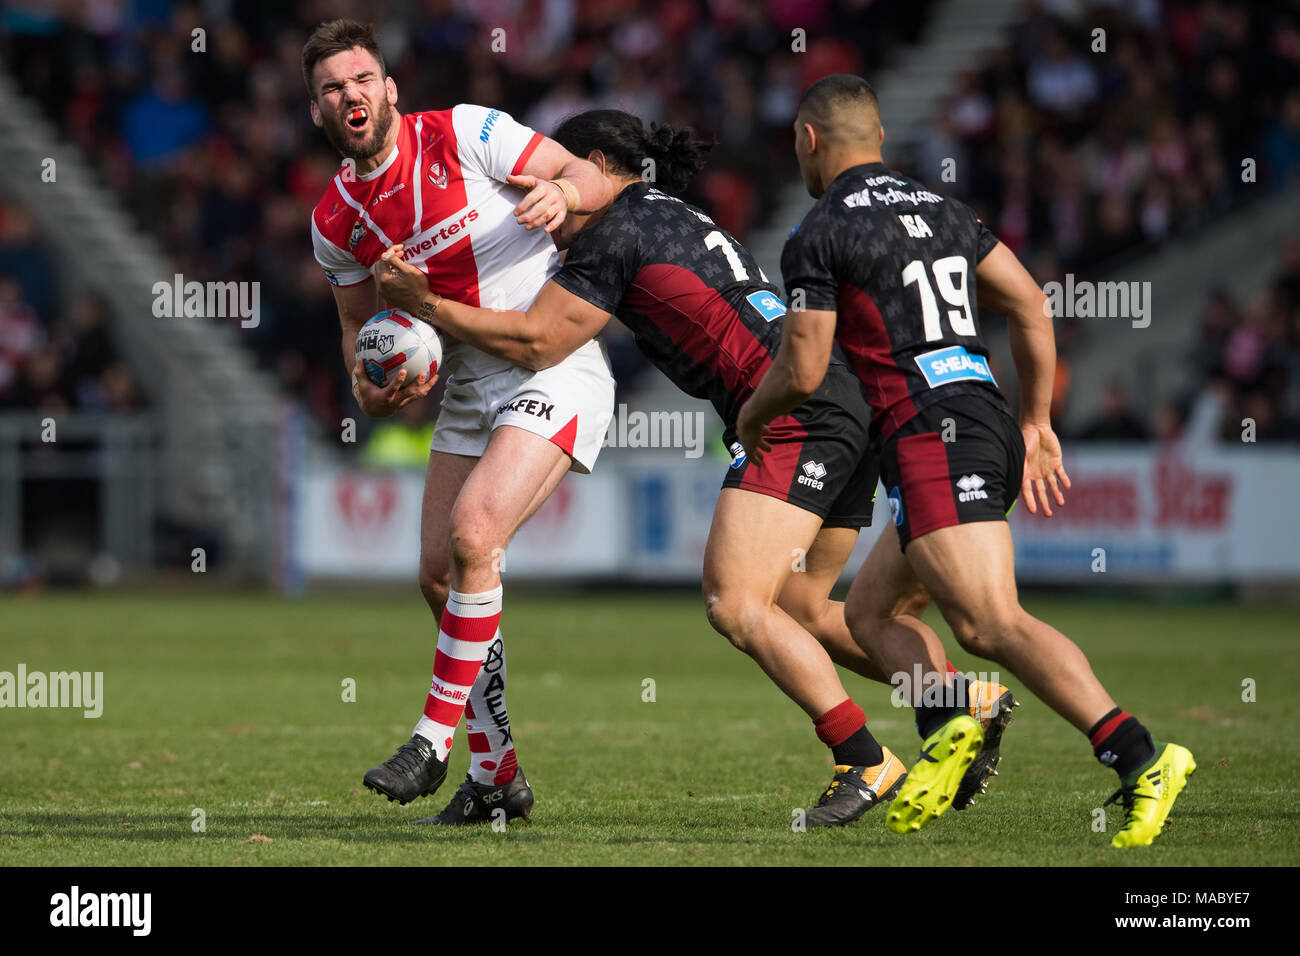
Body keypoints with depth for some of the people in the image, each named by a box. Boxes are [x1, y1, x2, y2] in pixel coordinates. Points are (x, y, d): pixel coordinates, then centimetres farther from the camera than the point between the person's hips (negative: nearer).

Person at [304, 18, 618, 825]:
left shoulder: (461, 134, -12)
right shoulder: (337, 220, 5)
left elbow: (591, 176, -9)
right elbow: (362, 321, 17)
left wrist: (562, 193, -32)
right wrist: (371, 388, -4)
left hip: (555, 369, -7)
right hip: (468, 386, 7)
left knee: (473, 533, -22)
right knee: (439, 575, 3)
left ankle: (435, 740, -12)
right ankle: (497, 774, 14)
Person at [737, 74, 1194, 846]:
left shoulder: (819, 237, -3)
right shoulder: (941, 210, 19)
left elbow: (802, 372, -4)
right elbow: (1031, 304, 17)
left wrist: (752, 418, 17)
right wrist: (1038, 424, 23)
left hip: (933, 440, -9)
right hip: (990, 424, 9)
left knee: (992, 623, -19)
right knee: (872, 610, 18)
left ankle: (1141, 759, -33)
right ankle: (950, 726, -6)